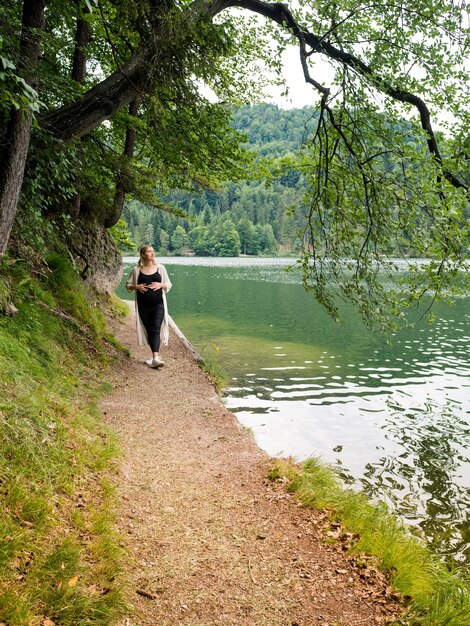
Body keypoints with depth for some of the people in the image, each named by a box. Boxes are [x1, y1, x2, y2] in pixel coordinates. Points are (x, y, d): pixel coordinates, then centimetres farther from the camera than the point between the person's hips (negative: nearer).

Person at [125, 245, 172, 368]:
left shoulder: (160, 268, 4)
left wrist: (160, 285, -12)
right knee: (149, 331, 10)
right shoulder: (137, 270, 2)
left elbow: (169, 285, 9)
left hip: (158, 305, -1)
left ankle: (155, 358, -22)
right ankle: (156, 354, 26)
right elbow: (128, 285, 10)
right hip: (143, 306, 2)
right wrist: (136, 286, -10)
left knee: (155, 330, -13)